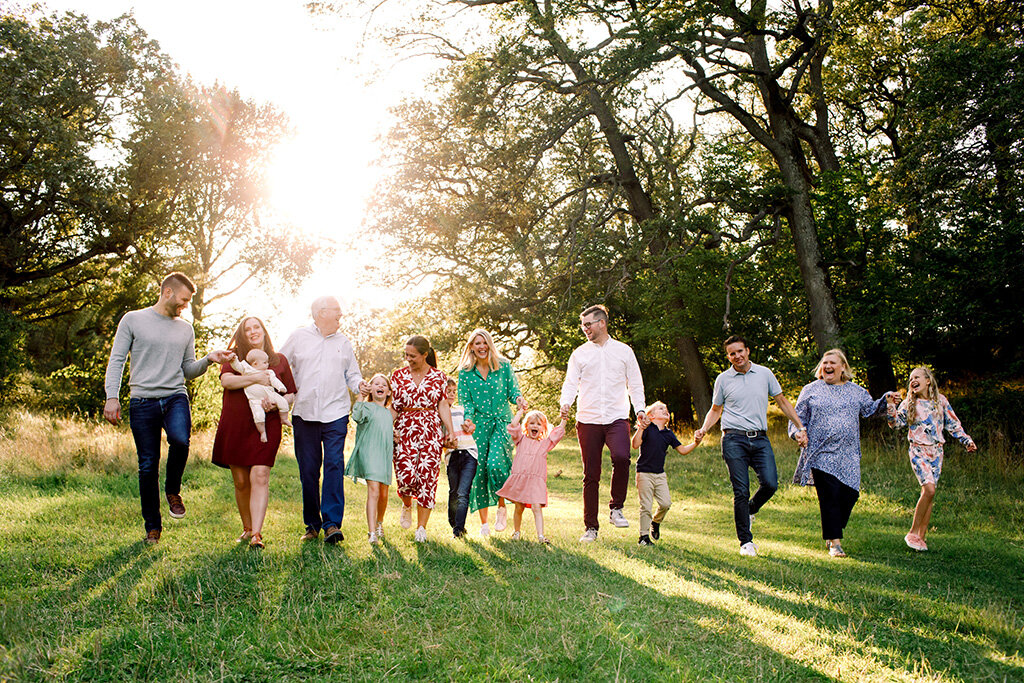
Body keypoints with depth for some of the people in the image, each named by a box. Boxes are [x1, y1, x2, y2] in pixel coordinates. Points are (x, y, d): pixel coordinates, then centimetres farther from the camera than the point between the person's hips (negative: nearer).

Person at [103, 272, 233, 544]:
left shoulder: (186, 329, 16)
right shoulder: (133, 320, 6)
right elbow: (116, 361, 3)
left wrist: (208, 360, 0)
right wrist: (111, 397, -8)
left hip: (176, 397, 2)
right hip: (142, 402, -1)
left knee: (180, 439, -29)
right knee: (147, 465, 1)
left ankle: (173, 490, -1)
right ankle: (152, 526, 16)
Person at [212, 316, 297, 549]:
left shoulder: (279, 360, 13)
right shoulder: (234, 357, 11)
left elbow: (291, 394, 12)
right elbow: (226, 380, -8)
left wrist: (276, 404, -8)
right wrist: (256, 378, -18)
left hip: (266, 427, -1)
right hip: (234, 425, 1)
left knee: (260, 477, -14)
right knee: (241, 481, 7)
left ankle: (257, 534, -15)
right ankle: (247, 528, 24)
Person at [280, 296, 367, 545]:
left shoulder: (343, 343, 13)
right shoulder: (299, 338, 8)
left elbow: (351, 374, 17)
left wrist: (359, 384, -5)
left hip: (335, 414, 0)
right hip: (304, 413, 0)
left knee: (334, 465, -11)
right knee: (308, 470, 4)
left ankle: (332, 523, -11)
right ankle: (312, 524, 14)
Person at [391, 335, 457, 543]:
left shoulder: (439, 377, 7)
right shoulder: (398, 375, 8)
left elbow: (443, 406, 6)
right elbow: (392, 406, 7)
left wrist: (451, 430, -4)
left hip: (431, 432, 0)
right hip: (404, 431, 0)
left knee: (427, 477, -7)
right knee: (405, 475, -13)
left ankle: (421, 527, 4)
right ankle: (407, 505, 23)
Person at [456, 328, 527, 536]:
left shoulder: (504, 366, 4)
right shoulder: (465, 372, 5)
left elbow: (513, 391, 7)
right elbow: (465, 401, 3)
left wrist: (518, 399, -16)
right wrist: (468, 420, -15)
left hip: (502, 422, -1)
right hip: (478, 425, 1)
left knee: (496, 464, -20)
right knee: (479, 469, -2)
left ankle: (502, 508, 4)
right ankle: (484, 522, 11)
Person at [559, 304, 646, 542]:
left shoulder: (624, 351, 10)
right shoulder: (580, 354, 10)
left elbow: (635, 384, 12)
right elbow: (571, 383, 6)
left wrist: (640, 409, -2)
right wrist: (566, 402, -14)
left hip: (617, 418, -1)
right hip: (588, 420, 1)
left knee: (621, 457, -27)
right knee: (591, 475, 2)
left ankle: (616, 508, -5)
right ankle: (591, 527, 13)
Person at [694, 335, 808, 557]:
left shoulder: (764, 373, 10)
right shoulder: (723, 379, 7)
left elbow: (782, 401, 17)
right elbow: (715, 410, 16)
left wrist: (800, 427, 13)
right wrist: (704, 429, -2)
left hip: (760, 439, 2)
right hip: (734, 440, -2)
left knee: (770, 484, -13)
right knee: (741, 491, -6)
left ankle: (750, 510, 20)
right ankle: (746, 542, 4)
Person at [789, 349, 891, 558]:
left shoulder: (856, 391, 15)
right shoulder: (811, 390, 8)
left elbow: (870, 409, 19)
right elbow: (798, 417, 9)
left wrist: (885, 400, 2)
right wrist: (798, 433, -9)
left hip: (848, 455, 3)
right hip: (821, 453, -3)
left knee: (850, 494, 0)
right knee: (829, 497, -8)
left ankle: (831, 534, 21)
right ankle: (834, 542, -1)